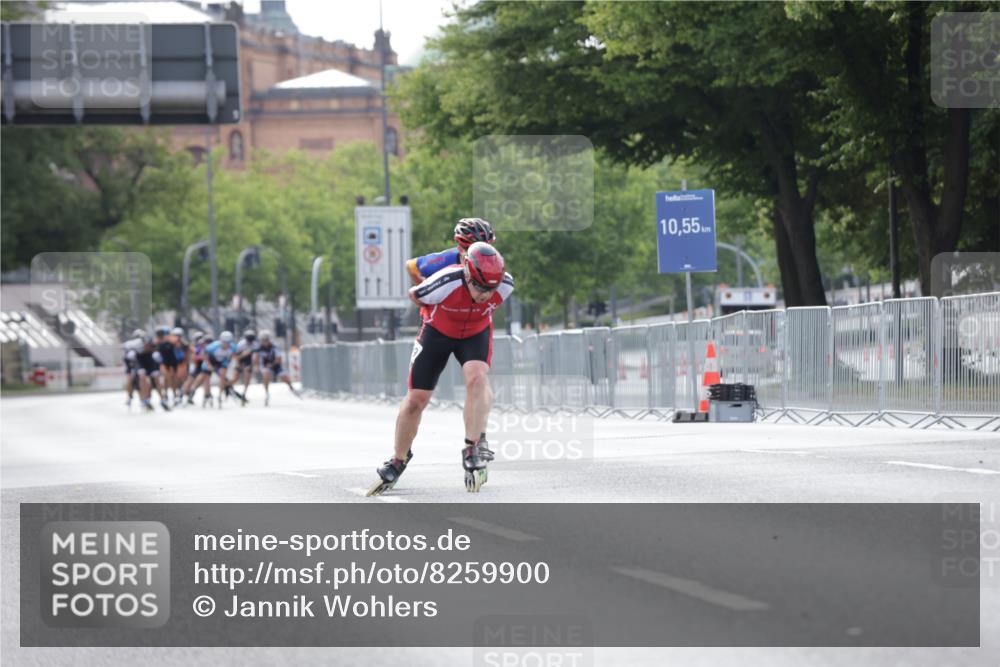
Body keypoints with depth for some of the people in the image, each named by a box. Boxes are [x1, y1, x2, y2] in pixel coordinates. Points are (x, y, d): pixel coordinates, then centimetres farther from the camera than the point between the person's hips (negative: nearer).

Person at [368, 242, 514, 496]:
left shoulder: (505, 285, -28)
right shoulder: (445, 284, -38)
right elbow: (414, 295, -13)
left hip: (476, 334, 1)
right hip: (437, 332, -1)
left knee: (477, 378, -29)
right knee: (416, 399, 2)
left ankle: (473, 450, -27)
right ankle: (398, 461, 23)